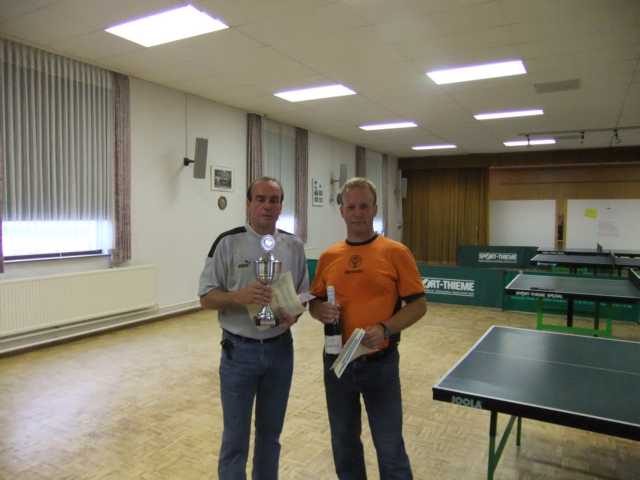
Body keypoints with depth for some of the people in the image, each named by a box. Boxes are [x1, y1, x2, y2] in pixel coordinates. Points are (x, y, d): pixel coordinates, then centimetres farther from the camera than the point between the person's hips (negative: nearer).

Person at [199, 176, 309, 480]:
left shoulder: (294, 245, 2)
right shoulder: (227, 243, -9)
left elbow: (303, 293, 8)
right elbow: (206, 298, -7)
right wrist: (239, 296, -25)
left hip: (280, 350, 4)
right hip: (239, 351, -3)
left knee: (270, 432, 19)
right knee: (235, 437, 8)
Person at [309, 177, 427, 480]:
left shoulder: (396, 252, -8)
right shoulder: (328, 256, 4)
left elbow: (418, 304, -7)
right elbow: (314, 302, 10)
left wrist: (384, 329, -21)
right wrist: (321, 311, -13)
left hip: (380, 363, -3)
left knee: (389, 446, 9)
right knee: (344, 442, 20)